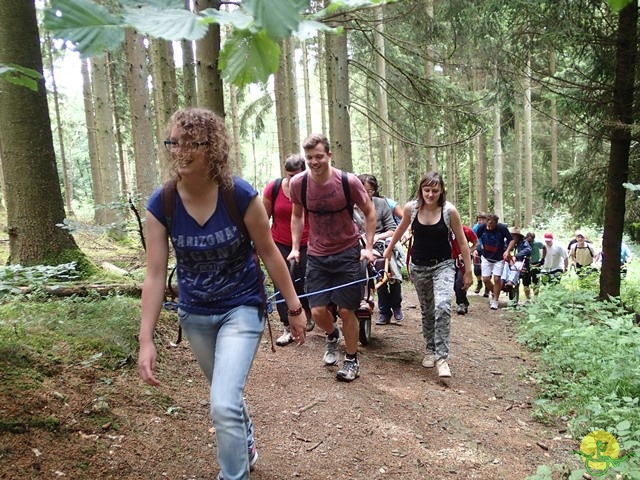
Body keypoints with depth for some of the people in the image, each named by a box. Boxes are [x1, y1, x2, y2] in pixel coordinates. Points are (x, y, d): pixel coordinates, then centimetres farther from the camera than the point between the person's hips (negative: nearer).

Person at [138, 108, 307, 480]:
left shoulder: (241, 196, -22)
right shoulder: (160, 205, -14)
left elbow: (270, 253, -11)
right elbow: (155, 274, -12)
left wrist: (295, 308, -5)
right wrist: (146, 340, -15)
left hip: (242, 308, -4)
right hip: (194, 314, 4)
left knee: (224, 405, -15)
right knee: (227, 395, 24)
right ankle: (247, 447, 54)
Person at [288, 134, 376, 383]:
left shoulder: (348, 181, -16)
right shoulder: (298, 183, -9)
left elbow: (369, 212, -1)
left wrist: (369, 247, -7)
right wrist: (295, 247, 2)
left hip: (347, 253, -2)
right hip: (317, 255, 2)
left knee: (346, 311, 0)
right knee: (317, 311, -2)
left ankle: (352, 360, 22)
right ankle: (332, 335, 34)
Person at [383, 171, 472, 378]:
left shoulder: (450, 210, -15)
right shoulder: (411, 208, -10)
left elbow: (462, 241, -7)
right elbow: (401, 228, 11)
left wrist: (468, 271, -5)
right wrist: (389, 249, 21)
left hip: (443, 265, -2)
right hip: (418, 266, 3)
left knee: (442, 307, -22)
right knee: (427, 311, 13)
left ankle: (442, 357, -12)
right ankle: (430, 350, 31)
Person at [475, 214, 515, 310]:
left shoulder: (502, 228, -20)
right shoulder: (481, 228, -15)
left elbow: (511, 240, -11)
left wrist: (507, 251, -24)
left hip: (499, 258, -2)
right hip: (486, 258, 2)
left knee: (497, 279, -8)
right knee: (485, 279, -1)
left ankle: (495, 301, 7)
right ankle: (495, 294, 28)